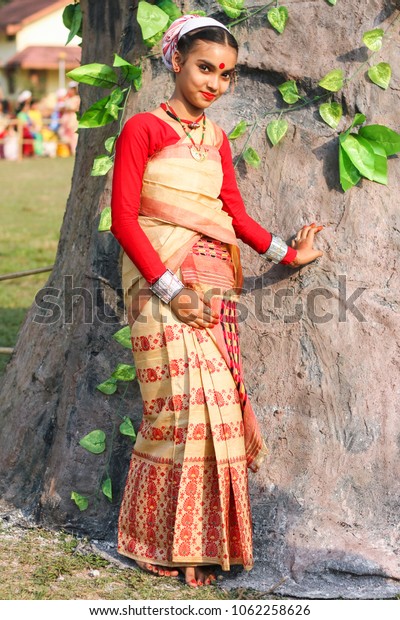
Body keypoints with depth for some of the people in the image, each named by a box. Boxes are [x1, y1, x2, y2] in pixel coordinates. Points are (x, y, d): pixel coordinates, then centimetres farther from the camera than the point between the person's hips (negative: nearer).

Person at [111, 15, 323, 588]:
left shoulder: (217, 140, 16)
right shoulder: (143, 128, -3)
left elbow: (236, 216, 16)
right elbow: (123, 219, -8)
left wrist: (290, 253, 8)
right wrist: (172, 289, -13)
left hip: (214, 287, 6)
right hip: (160, 284, -6)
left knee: (218, 406, 1)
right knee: (179, 405, -10)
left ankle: (205, 539, 11)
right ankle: (160, 544, 4)